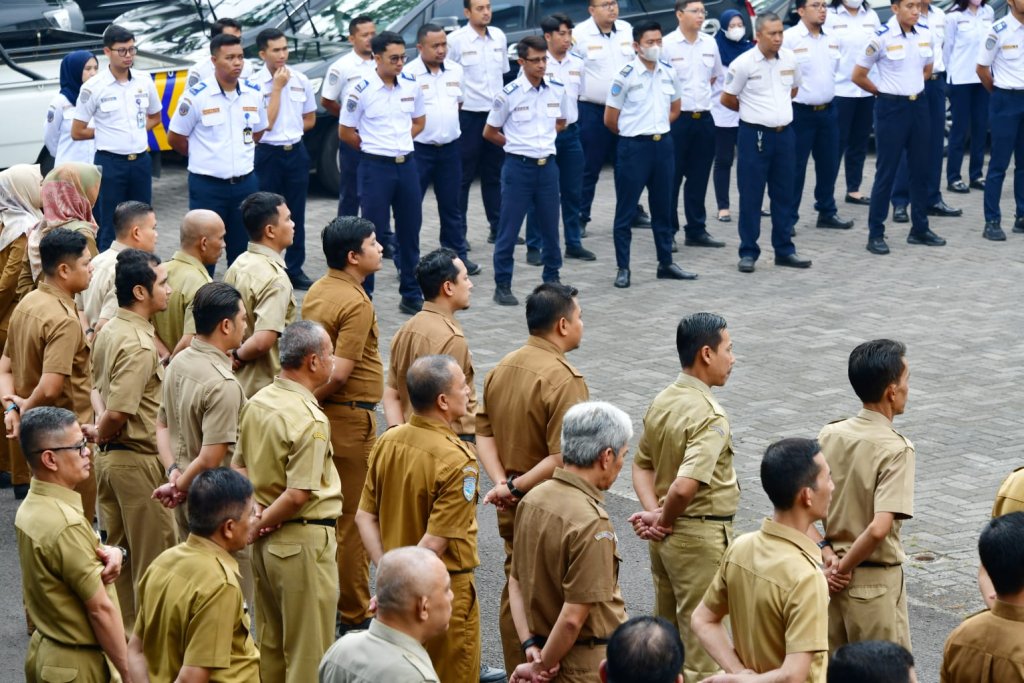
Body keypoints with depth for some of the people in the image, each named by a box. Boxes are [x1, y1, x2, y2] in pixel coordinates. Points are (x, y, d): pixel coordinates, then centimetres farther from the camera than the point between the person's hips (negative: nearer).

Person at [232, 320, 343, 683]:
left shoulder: (256, 403, 4)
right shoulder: (310, 421, -21)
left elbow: (238, 466, 13)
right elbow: (297, 495, -23)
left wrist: (255, 514, 2)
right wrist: (258, 526, -11)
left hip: (267, 542, 8)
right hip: (303, 541, -8)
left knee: (271, 642, 20)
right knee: (309, 652, 3)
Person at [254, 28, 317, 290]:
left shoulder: (301, 80, 2)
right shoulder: (255, 84, -11)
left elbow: (309, 119, 13)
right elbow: (266, 123, -17)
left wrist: (289, 131, -1)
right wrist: (277, 87, -16)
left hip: (296, 152, 4)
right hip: (268, 154, -4)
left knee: (296, 214, 10)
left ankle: (295, 268, 18)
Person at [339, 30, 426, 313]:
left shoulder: (411, 85, 4)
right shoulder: (362, 90, -10)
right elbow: (345, 131, -3)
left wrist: (399, 142, 4)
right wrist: (375, 147, 3)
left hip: (407, 164, 5)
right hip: (376, 167, -5)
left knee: (410, 232, 10)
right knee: (373, 233, -2)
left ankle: (411, 295, 20)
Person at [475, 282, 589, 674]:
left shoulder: (501, 369, 5)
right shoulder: (563, 378, -20)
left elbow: (483, 434, 5)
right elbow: (563, 458, -26)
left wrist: (502, 483, -5)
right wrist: (516, 488, -17)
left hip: (512, 508, 8)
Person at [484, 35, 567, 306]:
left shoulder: (558, 91, 3)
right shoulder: (509, 95, -10)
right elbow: (489, 133, 1)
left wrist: (542, 140, 8)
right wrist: (518, 144, 5)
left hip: (547, 165, 4)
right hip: (518, 167, -4)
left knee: (550, 227, 12)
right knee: (508, 230, 0)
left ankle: (552, 279, 27)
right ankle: (502, 286, 8)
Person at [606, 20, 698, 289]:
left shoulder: (669, 73, 5)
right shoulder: (625, 76, -12)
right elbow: (610, 119, -7)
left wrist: (657, 128, 10)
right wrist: (634, 133, 7)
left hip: (663, 145, 5)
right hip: (634, 147, -5)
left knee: (663, 207, 13)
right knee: (626, 210, 0)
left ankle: (666, 264, 22)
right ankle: (623, 268, 6)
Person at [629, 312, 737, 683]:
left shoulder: (661, 402, 5)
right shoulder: (710, 416, -22)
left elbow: (642, 465, 10)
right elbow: (686, 485, -32)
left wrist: (653, 514, -2)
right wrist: (664, 520, -14)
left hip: (666, 536, 9)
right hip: (700, 537, -9)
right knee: (701, 640, 2)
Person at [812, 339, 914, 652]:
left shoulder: (830, 435, -1)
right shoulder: (896, 449, -18)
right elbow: (879, 529, -28)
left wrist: (827, 553, -5)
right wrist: (844, 567, -15)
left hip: (831, 576, 6)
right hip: (876, 583, -6)